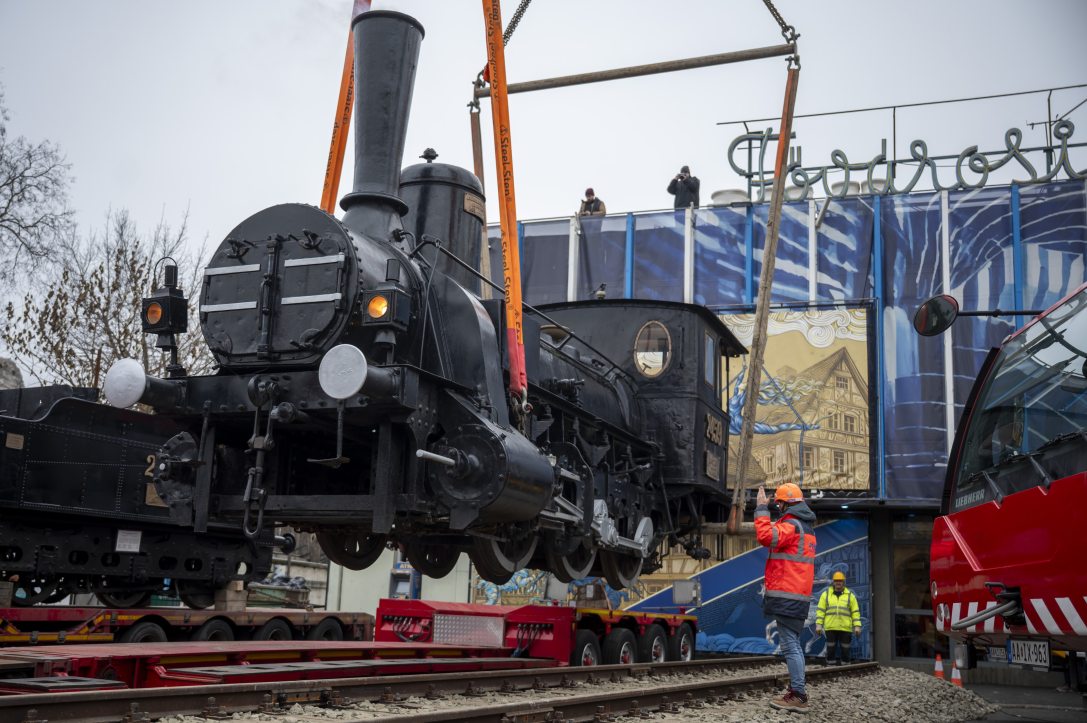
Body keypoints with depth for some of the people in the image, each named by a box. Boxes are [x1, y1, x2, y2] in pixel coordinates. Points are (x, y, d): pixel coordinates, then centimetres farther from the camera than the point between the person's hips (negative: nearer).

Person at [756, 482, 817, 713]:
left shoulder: (791, 524, -12)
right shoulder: (806, 526, 20)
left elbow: (766, 537, -27)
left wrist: (761, 508, -19)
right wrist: (776, 526, 17)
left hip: (786, 596, -10)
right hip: (799, 595, 10)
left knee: (790, 646, -10)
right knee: (794, 645, 15)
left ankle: (798, 696, -11)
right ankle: (796, 691, 19)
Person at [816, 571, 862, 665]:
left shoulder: (850, 595, 9)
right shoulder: (826, 594, 9)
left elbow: (855, 612, 6)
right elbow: (820, 611, 6)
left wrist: (857, 626, -3)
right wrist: (818, 625, -2)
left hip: (845, 629, 0)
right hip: (830, 628, 0)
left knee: (845, 651, 2)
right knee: (831, 650, 0)